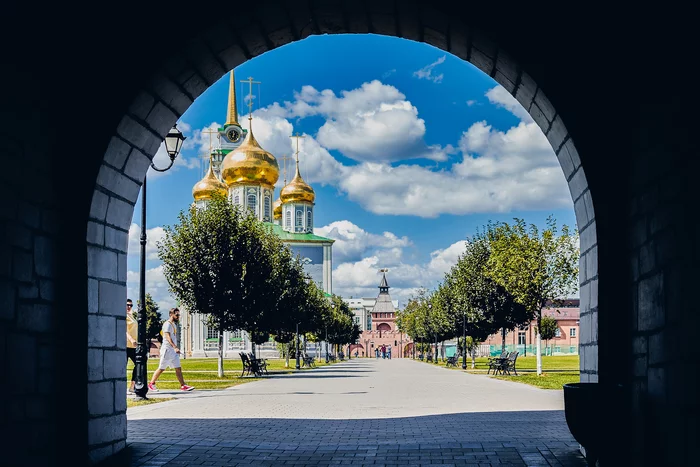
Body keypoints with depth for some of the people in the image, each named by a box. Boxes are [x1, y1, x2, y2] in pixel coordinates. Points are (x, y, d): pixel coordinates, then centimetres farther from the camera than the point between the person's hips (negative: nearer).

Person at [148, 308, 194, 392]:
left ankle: (183, 386, -1)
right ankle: (151, 384, 11)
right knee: (161, 368, -1)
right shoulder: (167, 324, -13)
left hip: (173, 350, 9)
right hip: (167, 350, -9)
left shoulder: (174, 324, 16)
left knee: (178, 368, 2)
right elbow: (168, 337, -25)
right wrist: (175, 347, -35)